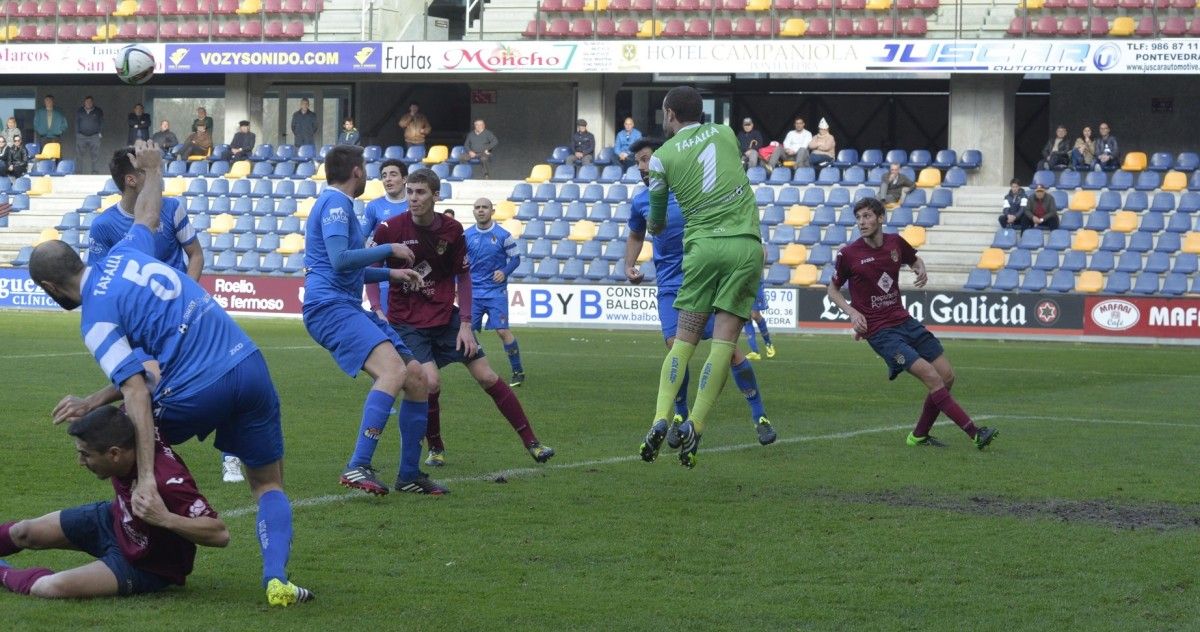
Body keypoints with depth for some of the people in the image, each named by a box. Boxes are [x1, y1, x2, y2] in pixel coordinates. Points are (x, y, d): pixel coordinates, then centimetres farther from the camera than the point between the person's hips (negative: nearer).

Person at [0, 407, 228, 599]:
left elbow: (220, 534, -41)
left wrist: (165, 519, -49)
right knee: (23, 532, 13)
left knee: (51, 588, -22)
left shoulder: (167, 482, -43)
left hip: (146, 568, -7)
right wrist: (85, 405, -9)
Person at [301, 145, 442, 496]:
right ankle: (357, 467, -38)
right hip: (330, 306, -11)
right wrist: (389, 249, -9)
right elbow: (340, 260, -20)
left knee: (417, 377, 8)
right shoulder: (335, 203, -7)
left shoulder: (339, 204, 25)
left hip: (350, 308, 11)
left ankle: (409, 474, 15)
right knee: (393, 369, -30)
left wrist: (390, 274, 35)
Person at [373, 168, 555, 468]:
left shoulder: (452, 230, -6)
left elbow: (463, 276, 2)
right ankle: (435, 448, 5)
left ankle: (531, 442, 10)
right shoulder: (389, 229, -13)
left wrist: (465, 323, -4)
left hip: (446, 316, 2)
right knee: (430, 382, -20)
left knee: (486, 377, 0)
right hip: (406, 320, -2)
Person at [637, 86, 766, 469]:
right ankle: (694, 427, -10)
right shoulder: (725, 133, 13)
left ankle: (661, 419, -7)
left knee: (685, 338, 6)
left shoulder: (663, 155, 6)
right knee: (724, 340, -3)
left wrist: (655, 225, 43)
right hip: (745, 244, 1)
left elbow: (656, 221, 18)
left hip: (703, 245, -1)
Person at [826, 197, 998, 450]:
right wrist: (851, 311, -12)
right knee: (931, 376, -18)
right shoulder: (848, 254, -9)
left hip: (904, 322, 6)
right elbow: (832, 289, 5)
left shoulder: (895, 242, 3)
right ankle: (975, 433, -17)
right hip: (880, 332, -6)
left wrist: (921, 270, 2)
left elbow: (914, 259, 25)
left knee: (947, 376, 3)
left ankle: (919, 435, 19)